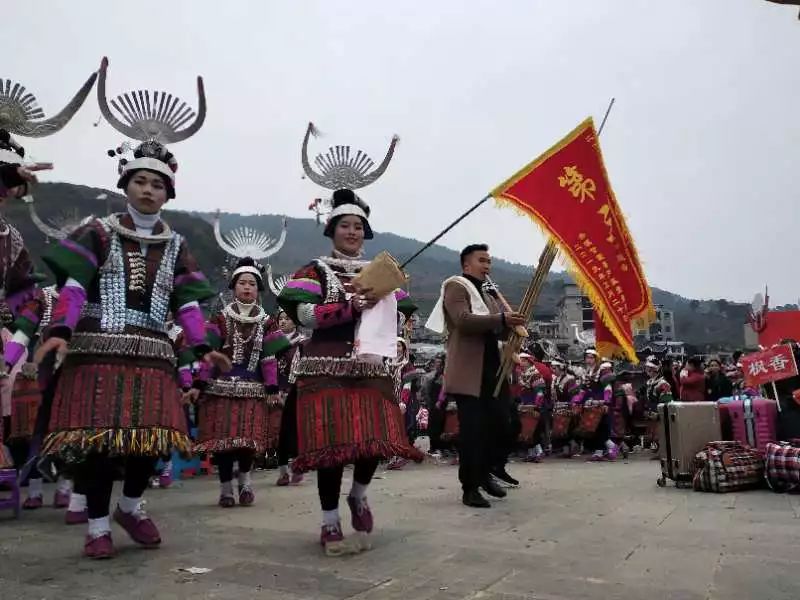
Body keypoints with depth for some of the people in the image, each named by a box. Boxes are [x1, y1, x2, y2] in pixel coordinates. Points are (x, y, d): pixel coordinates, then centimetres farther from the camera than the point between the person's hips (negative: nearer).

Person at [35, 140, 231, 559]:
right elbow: (74, 284, -5)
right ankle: (98, 525, 15)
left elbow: (186, 301, 7)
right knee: (96, 435, -2)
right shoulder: (99, 232, 6)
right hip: (98, 348, -2)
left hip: (152, 354, 3)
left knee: (153, 435, 0)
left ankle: (130, 506, 26)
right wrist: (59, 329, -22)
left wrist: (201, 347, -6)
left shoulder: (174, 246, 14)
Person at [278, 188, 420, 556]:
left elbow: (399, 315, 14)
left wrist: (380, 302, -6)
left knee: (379, 436, -6)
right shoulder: (317, 271, 6)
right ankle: (330, 524, 10)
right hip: (328, 368, -4)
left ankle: (359, 495, 26)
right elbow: (306, 315, -9)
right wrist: (353, 304, -15)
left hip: (370, 366, 4)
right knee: (333, 441, -8)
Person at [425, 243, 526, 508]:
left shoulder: (488, 295, 23)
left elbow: (499, 331, 21)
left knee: (500, 424, 10)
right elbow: (463, 320, -20)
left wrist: (511, 325, -2)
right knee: (471, 430, -6)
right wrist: (501, 319, -25)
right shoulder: (455, 287, -4)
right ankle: (470, 488, 4)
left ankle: (485, 473, 28)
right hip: (468, 373, -8)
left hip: (493, 371, 9)